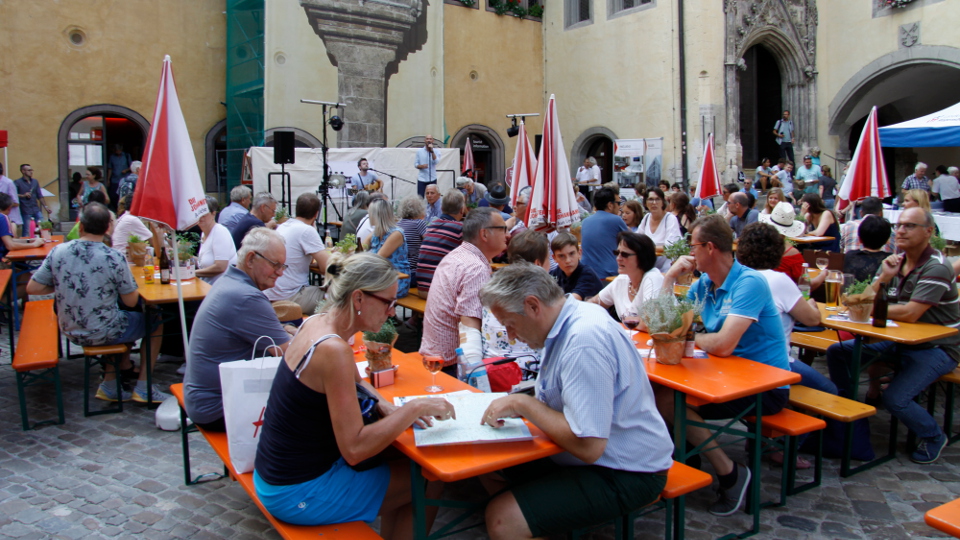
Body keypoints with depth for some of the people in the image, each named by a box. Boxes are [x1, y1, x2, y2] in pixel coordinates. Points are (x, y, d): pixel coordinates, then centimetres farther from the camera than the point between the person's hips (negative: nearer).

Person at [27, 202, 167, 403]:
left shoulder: (58, 252, -9)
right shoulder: (114, 258, -21)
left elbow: (32, 288, -3)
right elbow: (131, 301, -14)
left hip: (71, 332, 5)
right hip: (103, 333, -5)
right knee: (156, 322, 18)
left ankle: (111, 386, 25)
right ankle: (143, 388, 18)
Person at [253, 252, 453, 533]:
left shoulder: (317, 322, 0)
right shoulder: (333, 350, -28)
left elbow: (354, 381, 18)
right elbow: (354, 449, -30)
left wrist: (387, 407, 0)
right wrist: (415, 408, -22)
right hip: (298, 494, -9)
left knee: (404, 464, 19)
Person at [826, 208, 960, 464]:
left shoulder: (937, 268, -19)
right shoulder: (894, 261, 3)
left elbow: (910, 314, -28)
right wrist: (883, 278, -17)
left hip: (937, 347, -7)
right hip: (900, 339, 7)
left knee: (895, 398, -24)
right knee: (837, 352, -1)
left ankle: (933, 437, 8)